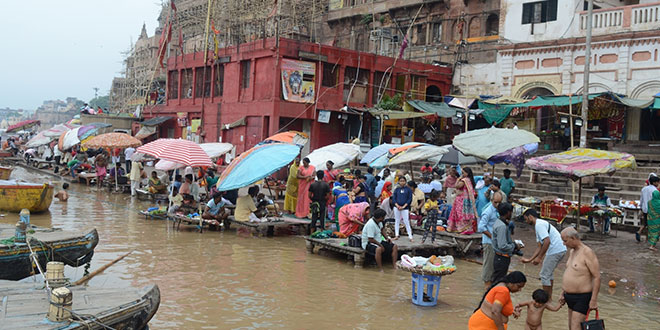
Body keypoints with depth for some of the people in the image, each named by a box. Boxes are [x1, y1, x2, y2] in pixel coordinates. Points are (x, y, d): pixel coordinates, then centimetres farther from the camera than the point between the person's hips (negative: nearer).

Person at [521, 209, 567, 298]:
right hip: (560, 250, 10)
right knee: (548, 273, 24)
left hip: (555, 251, -10)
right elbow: (540, 247, 19)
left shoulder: (539, 224, -11)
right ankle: (549, 296, 32)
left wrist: (539, 258, -19)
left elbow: (547, 241, -23)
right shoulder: (540, 224, 20)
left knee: (544, 274, 1)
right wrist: (529, 259, 14)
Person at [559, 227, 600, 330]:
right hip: (570, 296, 9)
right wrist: (563, 293, 21)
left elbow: (597, 277, -20)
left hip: (582, 298, -9)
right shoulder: (572, 252, 11)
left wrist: (594, 300, -21)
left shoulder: (587, 253, -17)